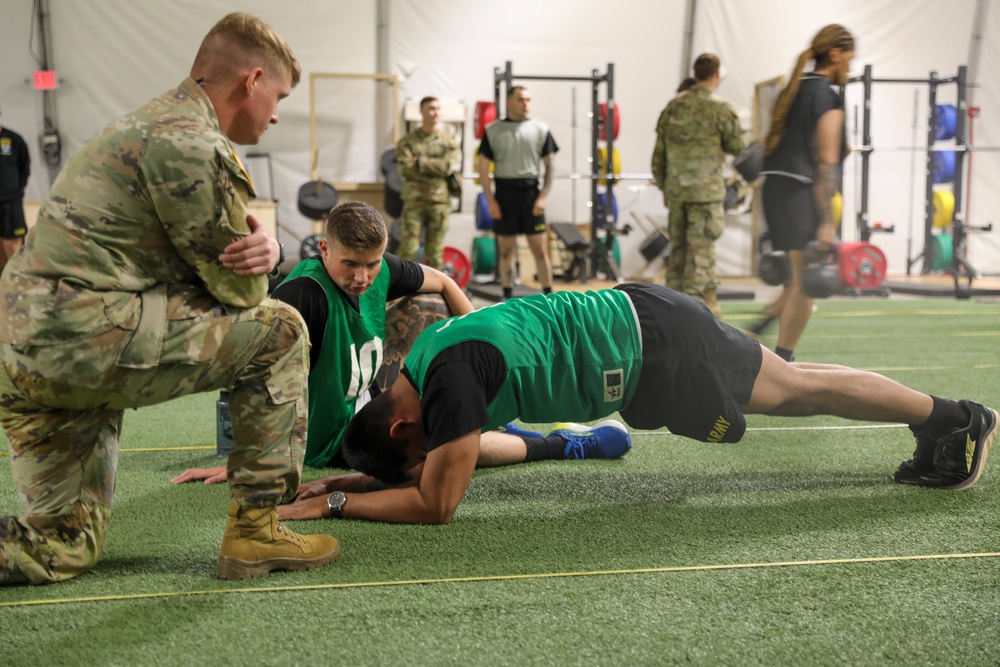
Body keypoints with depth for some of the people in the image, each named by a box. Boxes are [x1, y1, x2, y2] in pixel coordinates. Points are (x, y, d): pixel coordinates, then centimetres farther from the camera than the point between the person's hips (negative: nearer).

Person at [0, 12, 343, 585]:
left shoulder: (156, 123, 22)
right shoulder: (190, 143, -13)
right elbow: (239, 289, -9)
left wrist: (264, 250, -2)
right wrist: (260, 253, 13)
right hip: (82, 330, -10)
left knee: (63, 550, 17)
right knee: (278, 332, -2)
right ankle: (256, 531, 1)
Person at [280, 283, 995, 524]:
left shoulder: (450, 377, -26)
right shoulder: (420, 361, 3)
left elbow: (435, 503, -23)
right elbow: (457, 449, 19)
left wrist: (335, 503, -17)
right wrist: (349, 473, 10)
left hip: (654, 344, -8)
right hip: (633, 315, 8)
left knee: (798, 387, 9)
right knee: (789, 385, 19)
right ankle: (942, 420, 34)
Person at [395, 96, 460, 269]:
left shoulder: (448, 140, 6)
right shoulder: (408, 141, 3)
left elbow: (449, 166, -10)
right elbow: (406, 168, -11)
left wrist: (421, 162, -11)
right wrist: (435, 167, -10)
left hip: (439, 201, 1)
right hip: (414, 201, -1)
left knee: (435, 249, 7)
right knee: (408, 247, -5)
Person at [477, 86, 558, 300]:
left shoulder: (540, 129, 5)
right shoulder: (493, 130, 2)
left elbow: (550, 166, 6)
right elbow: (483, 167, 2)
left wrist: (544, 196, -5)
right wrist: (490, 200, -5)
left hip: (531, 192, 0)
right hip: (505, 193, 0)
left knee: (540, 248, 0)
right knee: (506, 249, 6)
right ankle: (508, 296, 16)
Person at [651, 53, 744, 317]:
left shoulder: (673, 106, 8)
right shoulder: (719, 109, -8)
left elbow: (659, 153, 11)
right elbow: (737, 147, 0)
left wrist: (663, 187, 19)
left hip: (675, 189, 5)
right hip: (705, 189, -5)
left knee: (678, 246, 12)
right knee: (701, 247, -2)